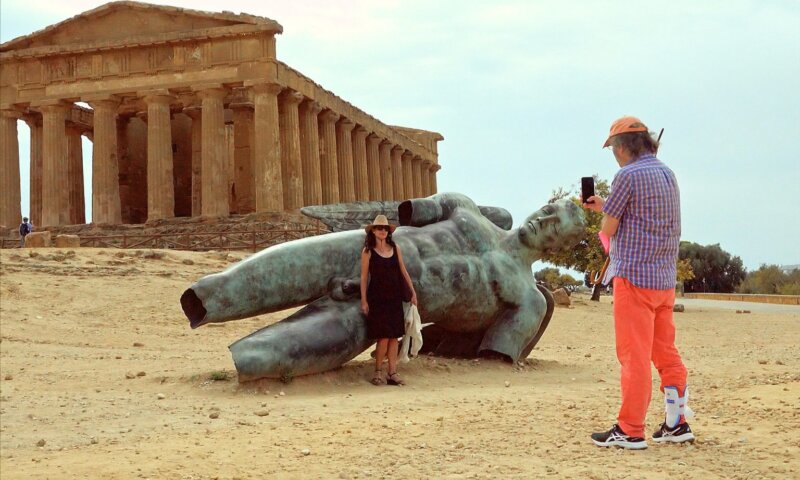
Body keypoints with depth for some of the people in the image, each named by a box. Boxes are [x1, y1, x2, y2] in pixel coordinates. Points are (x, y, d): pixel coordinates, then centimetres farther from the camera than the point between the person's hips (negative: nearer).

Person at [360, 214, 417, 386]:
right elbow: (364, 277, -2)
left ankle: (392, 373, 10)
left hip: (394, 297, 4)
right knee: (383, 337, -8)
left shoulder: (395, 248, 8)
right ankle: (377, 372, 7)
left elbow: (403, 271, 12)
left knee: (394, 336, 4)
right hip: (377, 297, -4)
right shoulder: (368, 251, -3)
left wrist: (413, 292, 9)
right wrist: (364, 300, -6)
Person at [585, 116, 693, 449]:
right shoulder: (667, 175, 14)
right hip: (665, 279, 8)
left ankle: (630, 431, 0)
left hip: (634, 276, -8)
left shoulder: (628, 175, -12)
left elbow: (608, 228, -7)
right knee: (667, 355, 13)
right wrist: (604, 206, 27)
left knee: (634, 356, -5)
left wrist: (604, 214, 15)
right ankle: (677, 424, 18)